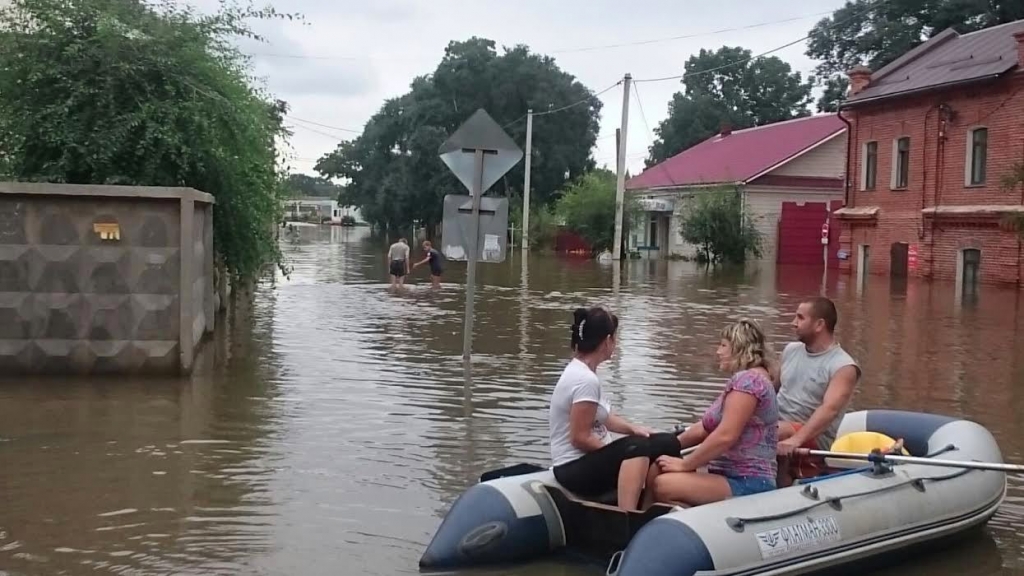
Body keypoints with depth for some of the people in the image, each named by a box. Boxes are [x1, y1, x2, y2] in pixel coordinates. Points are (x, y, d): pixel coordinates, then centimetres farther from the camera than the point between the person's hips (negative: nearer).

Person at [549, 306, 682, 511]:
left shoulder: (580, 371, 8)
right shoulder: (586, 380, -21)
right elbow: (580, 438, -22)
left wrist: (631, 428, 3)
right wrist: (619, 455, -12)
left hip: (586, 461, 10)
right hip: (575, 470, -10)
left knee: (667, 443, 2)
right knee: (638, 449, -33)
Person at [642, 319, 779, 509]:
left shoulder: (747, 379, -12)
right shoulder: (744, 379, 23)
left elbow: (725, 436, -21)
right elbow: (706, 428, 21)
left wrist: (684, 464, -13)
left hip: (748, 484, -11)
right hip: (734, 477, 11)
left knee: (664, 485, -28)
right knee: (652, 472, -4)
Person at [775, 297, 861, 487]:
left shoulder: (843, 366, -9)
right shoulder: (791, 350, 12)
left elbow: (830, 409, -24)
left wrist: (795, 440, -37)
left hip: (813, 440, -6)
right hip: (776, 428, 6)